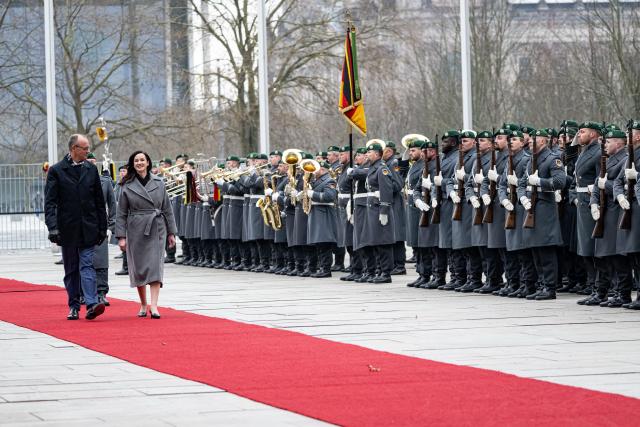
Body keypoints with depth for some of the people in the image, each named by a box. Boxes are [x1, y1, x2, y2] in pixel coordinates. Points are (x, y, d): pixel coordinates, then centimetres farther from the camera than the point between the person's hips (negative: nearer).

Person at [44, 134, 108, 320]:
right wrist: (52, 227, -18)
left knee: (87, 265, -10)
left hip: (88, 228, 1)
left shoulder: (91, 169, 8)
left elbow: (99, 201, 12)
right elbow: (50, 202, -6)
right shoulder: (56, 171, -2)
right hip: (68, 229, -1)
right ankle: (74, 307, 14)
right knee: (71, 270, 7)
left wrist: (102, 227, 9)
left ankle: (91, 304, -21)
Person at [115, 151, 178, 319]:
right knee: (138, 268, 6)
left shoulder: (159, 183, 5)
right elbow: (121, 213, 2)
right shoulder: (127, 186, 1)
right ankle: (143, 305, 20)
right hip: (136, 231, 0)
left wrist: (171, 232, 7)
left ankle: (153, 306, -16)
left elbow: (167, 209, 9)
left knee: (155, 266, -10)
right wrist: (121, 236, -5)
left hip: (156, 230, 0)